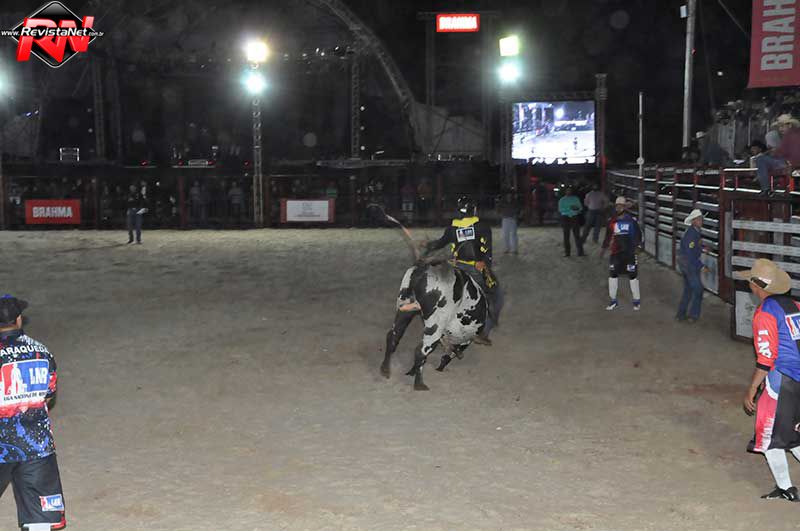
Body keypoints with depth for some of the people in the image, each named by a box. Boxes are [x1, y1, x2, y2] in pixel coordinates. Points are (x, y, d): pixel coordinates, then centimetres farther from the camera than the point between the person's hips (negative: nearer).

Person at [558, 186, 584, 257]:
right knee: (566, 236, 1)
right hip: (565, 218, 0)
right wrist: (569, 209, -17)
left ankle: (580, 252, -6)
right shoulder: (562, 200, 6)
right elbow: (560, 209, -4)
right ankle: (567, 252, 7)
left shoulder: (576, 199, 11)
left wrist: (576, 208, -14)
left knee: (577, 235, -5)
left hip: (574, 218, 0)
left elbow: (580, 207, 9)